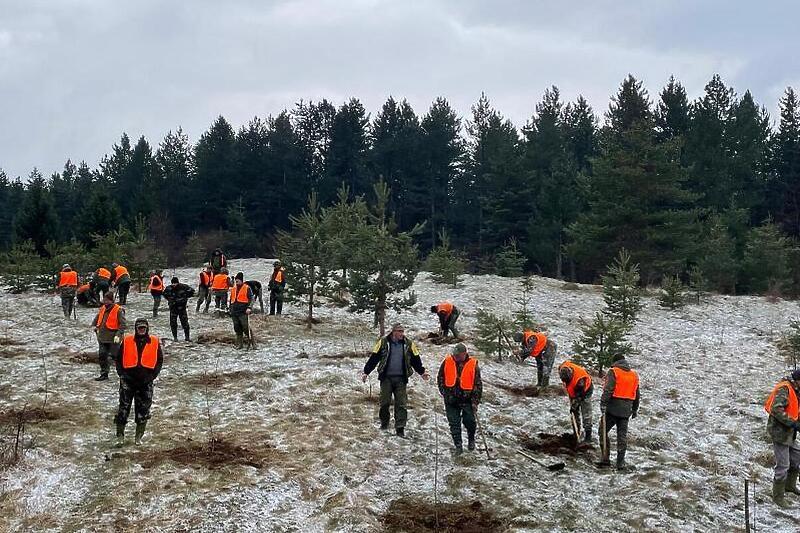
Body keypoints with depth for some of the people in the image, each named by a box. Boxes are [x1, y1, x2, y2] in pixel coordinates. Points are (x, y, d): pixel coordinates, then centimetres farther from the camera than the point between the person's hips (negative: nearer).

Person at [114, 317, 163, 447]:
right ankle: (120, 435, 10)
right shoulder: (127, 341, 1)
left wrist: (152, 375, -3)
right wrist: (122, 373, -5)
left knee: (143, 410, 6)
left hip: (146, 382, 1)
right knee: (123, 408, -1)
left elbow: (160, 360, 6)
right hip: (128, 380, -1)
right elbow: (119, 359, 6)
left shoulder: (154, 342, 1)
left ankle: (139, 437, 19)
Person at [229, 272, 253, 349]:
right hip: (234, 312, 6)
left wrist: (249, 307, -18)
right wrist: (230, 309, 23)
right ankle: (239, 344, 13)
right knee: (237, 328, 8)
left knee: (245, 327, -11)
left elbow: (251, 299, -6)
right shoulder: (233, 289, 16)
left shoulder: (247, 288, -3)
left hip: (243, 312, -6)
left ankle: (250, 339, -1)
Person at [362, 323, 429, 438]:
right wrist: (366, 372, 0)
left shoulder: (408, 344, 5)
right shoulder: (383, 342, 0)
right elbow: (374, 358, 2)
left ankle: (400, 428, -1)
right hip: (386, 378, -1)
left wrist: (422, 372, 5)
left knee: (401, 404, -3)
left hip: (401, 379, 1)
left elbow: (415, 359, 13)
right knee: (385, 402, 4)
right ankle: (384, 423, 24)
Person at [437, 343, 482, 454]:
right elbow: (440, 378, 11)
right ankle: (458, 445, 13)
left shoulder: (472, 365, -6)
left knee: (469, 421, -1)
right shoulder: (447, 362, -1)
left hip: (467, 399, -2)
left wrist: (475, 401, -7)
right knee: (454, 423, 3)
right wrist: (444, 392, 2)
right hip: (451, 399, 2)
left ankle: (471, 439, 27)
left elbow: (478, 384, -3)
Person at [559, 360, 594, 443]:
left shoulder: (580, 379, -41)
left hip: (585, 391, -6)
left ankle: (588, 436, -9)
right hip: (573, 391, 6)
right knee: (574, 414, 7)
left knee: (586, 414, -10)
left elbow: (579, 395, -27)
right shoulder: (563, 368, -24)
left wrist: (574, 406, -19)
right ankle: (576, 433, 17)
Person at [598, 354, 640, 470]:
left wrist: (603, 403, -18)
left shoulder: (613, 372, -5)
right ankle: (621, 463, 8)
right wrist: (635, 409, 27)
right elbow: (637, 395, 19)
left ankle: (606, 459, 2)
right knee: (622, 435, 9)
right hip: (626, 410, 5)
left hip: (612, 408, -5)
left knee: (603, 431, 6)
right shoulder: (634, 375, 14)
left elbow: (608, 390, -17)